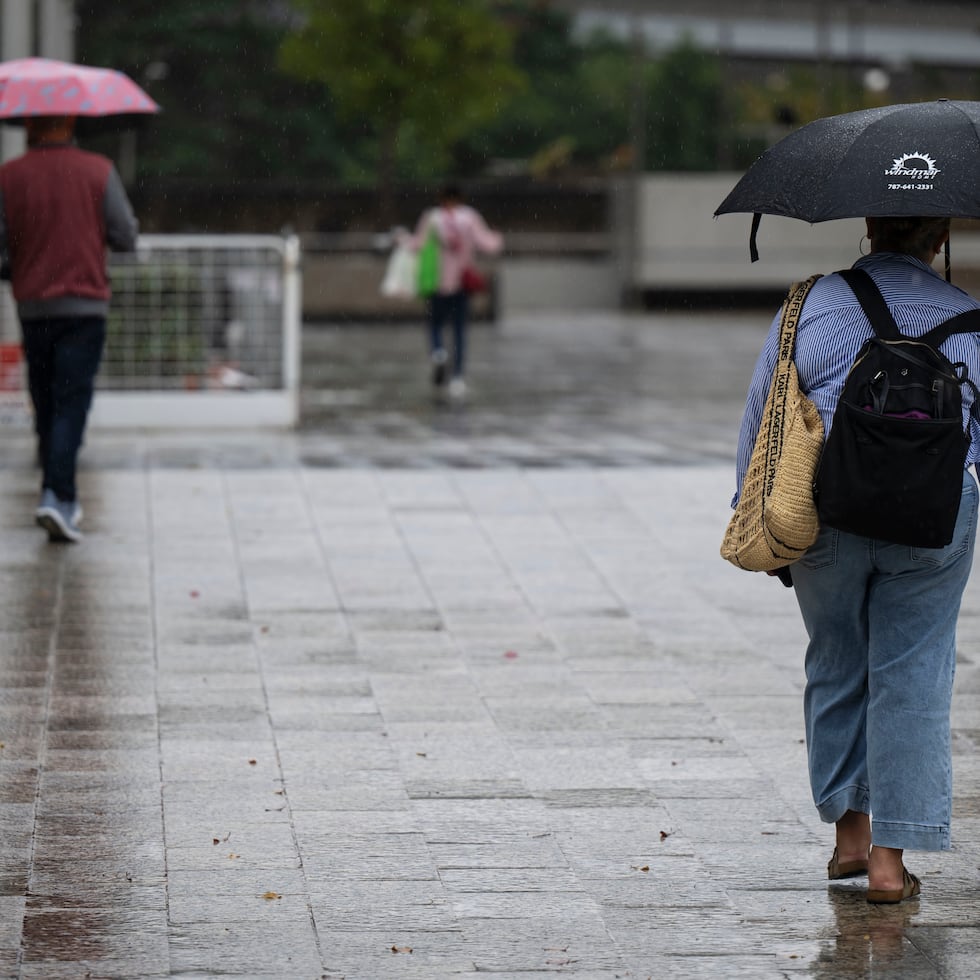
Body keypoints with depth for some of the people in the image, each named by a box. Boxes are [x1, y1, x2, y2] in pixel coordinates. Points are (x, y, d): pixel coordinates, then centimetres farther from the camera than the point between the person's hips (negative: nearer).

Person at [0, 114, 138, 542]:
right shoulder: (98, 170, -4)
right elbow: (126, 237, -3)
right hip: (84, 304, -2)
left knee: (45, 405, 14)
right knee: (71, 403, -5)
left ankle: (63, 499, 21)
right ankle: (56, 497, -20)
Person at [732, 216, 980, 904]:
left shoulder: (810, 304, 6)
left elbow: (758, 419, 6)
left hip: (827, 511, 1)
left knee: (837, 666, 17)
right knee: (910, 677, 4)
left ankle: (850, 831, 22)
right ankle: (891, 857, 3)